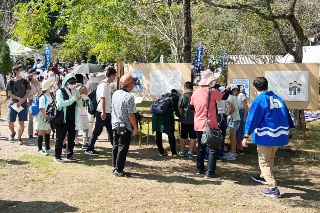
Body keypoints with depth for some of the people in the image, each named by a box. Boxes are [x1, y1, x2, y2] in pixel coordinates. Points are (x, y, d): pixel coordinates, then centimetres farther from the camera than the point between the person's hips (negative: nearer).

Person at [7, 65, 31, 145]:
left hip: (23, 105, 0)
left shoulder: (25, 82, 3)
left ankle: (19, 139, 5)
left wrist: (21, 102, -14)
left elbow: (27, 93, -1)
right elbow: (9, 93, -1)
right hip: (13, 104, 0)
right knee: (10, 122, 1)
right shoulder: (11, 82, 1)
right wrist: (18, 98, -16)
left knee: (21, 123, -5)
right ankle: (12, 133, 32)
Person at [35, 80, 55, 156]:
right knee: (41, 133, 0)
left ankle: (48, 149, 24)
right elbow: (42, 109, -22)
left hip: (48, 117, 8)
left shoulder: (50, 96, 7)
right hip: (42, 117, -8)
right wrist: (46, 118, -24)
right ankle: (40, 150, 8)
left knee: (48, 133, 13)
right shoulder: (43, 97, -18)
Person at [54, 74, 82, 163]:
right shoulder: (60, 91, -4)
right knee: (60, 138, 1)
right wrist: (74, 98, -20)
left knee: (71, 138, 9)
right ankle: (57, 156, 10)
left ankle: (69, 155, 19)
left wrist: (77, 98, -14)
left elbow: (80, 104, 6)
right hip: (63, 119, -5)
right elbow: (61, 103, -19)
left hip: (73, 119, 5)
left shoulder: (76, 91, 11)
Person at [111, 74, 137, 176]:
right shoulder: (129, 97, -19)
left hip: (115, 124, 7)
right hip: (125, 126, -7)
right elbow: (131, 115, -19)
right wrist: (135, 128, -11)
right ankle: (118, 170, 5)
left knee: (115, 146, 18)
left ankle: (114, 167, 27)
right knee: (122, 148, 1)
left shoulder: (115, 93, 3)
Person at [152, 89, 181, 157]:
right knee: (171, 134, 8)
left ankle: (161, 152, 19)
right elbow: (177, 110, 9)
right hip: (167, 115, -5)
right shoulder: (176, 97, 9)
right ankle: (174, 152, 15)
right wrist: (181, 117, 29)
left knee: (158, 134, 13)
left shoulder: (165, 95, 25)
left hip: (156, 115, 5)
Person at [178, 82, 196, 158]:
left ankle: (182, 152, 21)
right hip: (195, 119, 1)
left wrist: (182, 116, 6)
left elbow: (180, 108, -9)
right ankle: (190, 152, 8)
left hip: (185, 119, -1)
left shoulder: (183, 96, -8)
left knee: (183, 136, 12)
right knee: (193, 137, 7)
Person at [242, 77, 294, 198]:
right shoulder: (278, 99, 10)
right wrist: (288, 132, 26)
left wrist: (246, 136, -13)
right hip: (280, 135, 7)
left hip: (265, 136, -7)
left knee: (264, 162, 0)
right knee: (270, 158, 26)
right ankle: (264, 177, 46)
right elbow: (287, 116, 16)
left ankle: (273, 189, -9)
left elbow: (252, 119, -14)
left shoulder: (259, 100, -11)